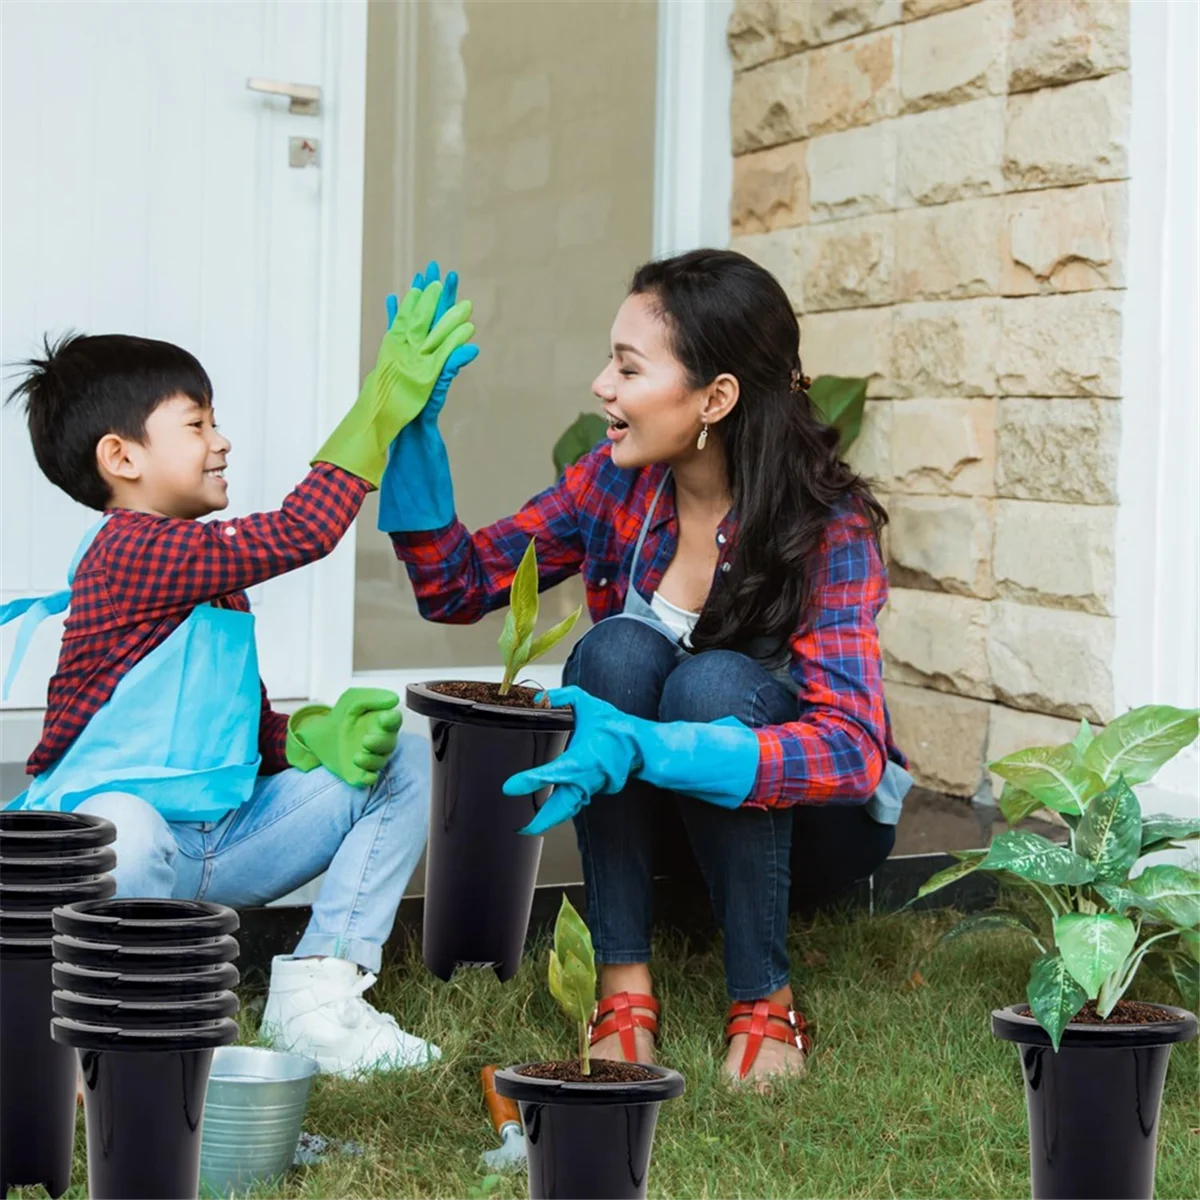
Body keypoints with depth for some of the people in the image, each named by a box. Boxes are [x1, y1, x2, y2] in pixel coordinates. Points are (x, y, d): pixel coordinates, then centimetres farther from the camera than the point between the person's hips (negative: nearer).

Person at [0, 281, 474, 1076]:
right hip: (133, 831, -10)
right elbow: (300, 533, -22)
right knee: (124, 830, -45)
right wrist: (383, 406, -18)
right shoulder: (130, 550, -14)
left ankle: (318, 991, -4)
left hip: (223, 845, 10)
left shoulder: (211, 571, 18)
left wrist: (313, 739, -3)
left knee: (402, 755, 5)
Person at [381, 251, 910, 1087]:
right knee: (619, 647, -26)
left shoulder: (829, 525, -25)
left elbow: (853, 748, -37)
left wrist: (644, 748, -50)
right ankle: (624, 985, -22)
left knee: (714, 681, -33)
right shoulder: (617, 481, -11)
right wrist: (413, 425, -20)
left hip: (809, 818, -4)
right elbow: (457, 584, -5)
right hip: (655, 810, 4)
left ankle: (766, 1005, -19)